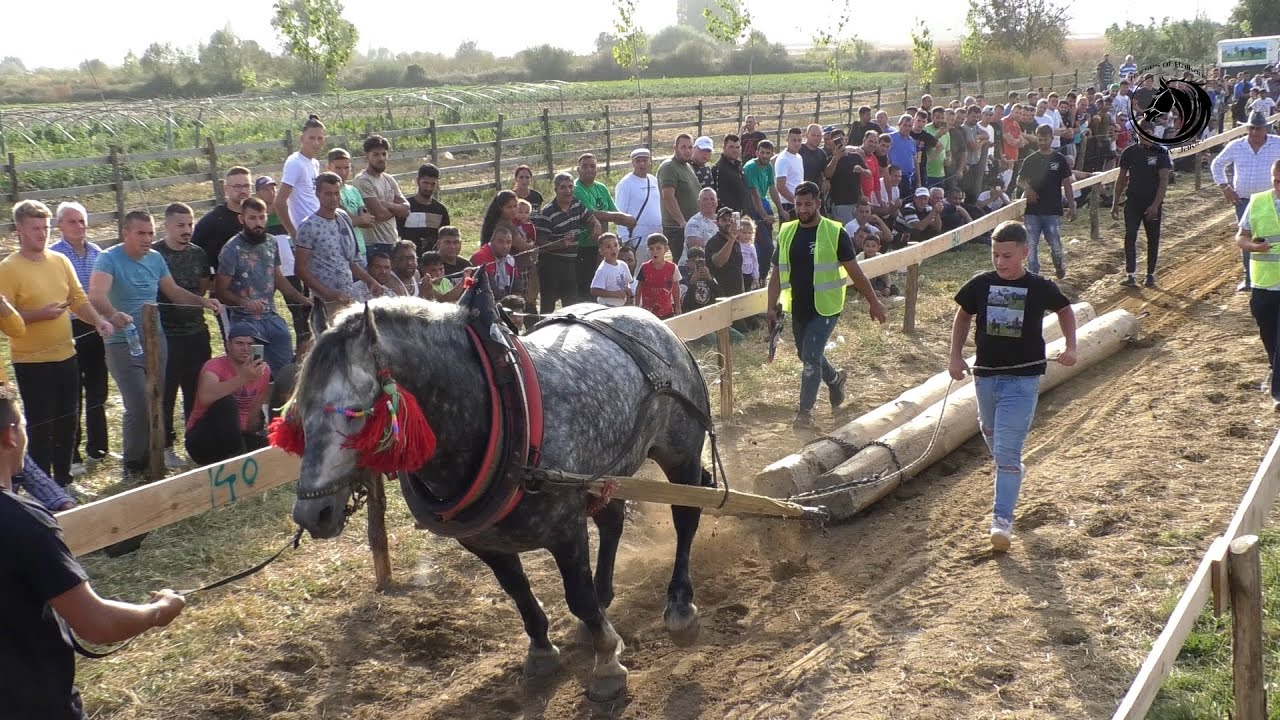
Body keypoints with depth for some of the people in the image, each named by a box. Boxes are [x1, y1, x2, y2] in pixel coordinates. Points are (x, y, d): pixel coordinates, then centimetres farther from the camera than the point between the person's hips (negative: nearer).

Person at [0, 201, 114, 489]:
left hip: (66, 356, 6)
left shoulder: (60, 260, 7)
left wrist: (97, 321, -6)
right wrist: (40, 314, -26)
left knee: (67, 423, 14)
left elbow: (78, 299, 10)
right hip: (32, 362, -6)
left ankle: (63, 480, 28)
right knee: (41, 427, -1)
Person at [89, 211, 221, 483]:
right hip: (123, 345, -6)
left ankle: (151, 459, 24)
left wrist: (203, 301, 4)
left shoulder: (155, 258, 6)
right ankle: (133, 466, 5)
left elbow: (173, 291, 19)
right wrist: (113, 314, -50)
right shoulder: (109, 259, -14)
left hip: (156, 340, 6)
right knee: (138, 407, -12)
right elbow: (96, 296, -31)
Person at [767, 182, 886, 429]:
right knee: (806, 355, 19)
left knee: (811, 357, -11)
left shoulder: (834, 232, -10)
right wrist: (772, 307, -3)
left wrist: (874, 302, -5)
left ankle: (805, 410, 2)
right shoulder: (786, 233, 2)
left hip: (825, 308, -5)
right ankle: (835, 379, 48)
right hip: (797, 307, 5)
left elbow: (854, 271, -6)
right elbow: (777, 273, 6)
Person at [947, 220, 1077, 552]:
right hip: (985, 376, 4)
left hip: (1022, 379, -4)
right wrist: (955, 356, 5)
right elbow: (963, 316, 13)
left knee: (1007, 449, -12)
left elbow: (1065, 309, 12)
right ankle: (1013, 470, 53)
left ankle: (1003, 519, -10)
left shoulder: (1039, 288, -7)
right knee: (992, 439, 22)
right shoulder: (981, 284, -2)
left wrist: (1070, 346, 1)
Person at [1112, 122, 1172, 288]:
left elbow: (1164, 180, -9)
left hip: (1153, 203, -2)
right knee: (1130, 237, -7)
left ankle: (1150, 274, 15)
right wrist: (1115, 203, 3)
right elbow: (1121, 178, 7)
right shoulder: (1129, 152, 2)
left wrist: (1156, 205, -18)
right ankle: (1130, 274, -6)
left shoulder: (1160, 153, -5)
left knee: (1153, 239, 6)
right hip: (1133, 201, 2)